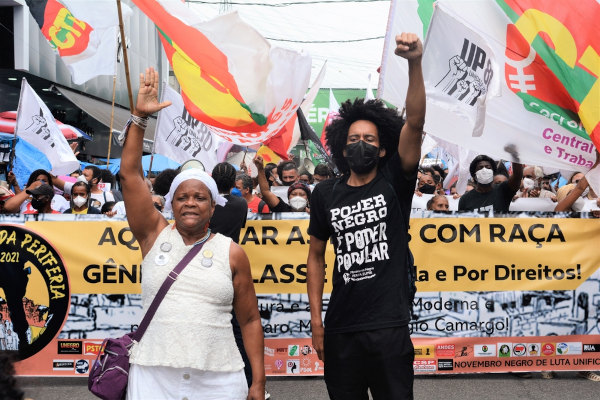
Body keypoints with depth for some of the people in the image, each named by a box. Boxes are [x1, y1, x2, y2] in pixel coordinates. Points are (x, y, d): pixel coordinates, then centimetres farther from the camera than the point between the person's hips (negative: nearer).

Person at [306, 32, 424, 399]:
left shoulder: (394, 184, -1)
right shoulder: (326, 194, 5)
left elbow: (415, 124, -15)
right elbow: (316, 256, 12)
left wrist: (415, 64, -28)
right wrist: (316, 319, 6)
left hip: (390, 327, -2)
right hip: (341, 330, 3)